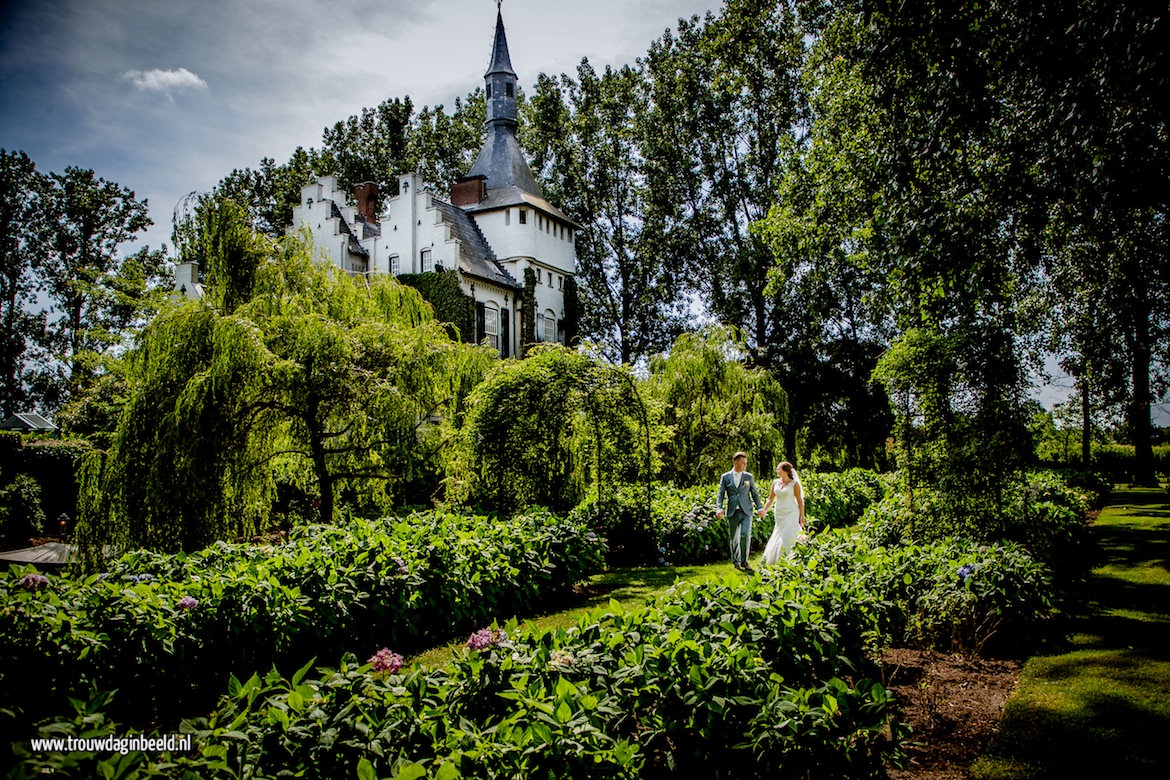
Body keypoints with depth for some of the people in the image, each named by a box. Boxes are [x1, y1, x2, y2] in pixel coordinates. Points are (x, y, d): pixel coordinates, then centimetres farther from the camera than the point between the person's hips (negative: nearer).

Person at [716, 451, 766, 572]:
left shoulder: (749, 476, 10)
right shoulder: (725, 477, 5)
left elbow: (754, 493, 13)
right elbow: (720, 494, 2)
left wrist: (760, 507, 1)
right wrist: (719, 509, -13)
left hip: (746, 511, 0)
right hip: (732, 512, 0)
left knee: (745, 535, -15)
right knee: (734, 538, 5)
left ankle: (744, 561, -3)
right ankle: (736, 562, 21)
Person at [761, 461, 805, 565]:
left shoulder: (794, 483, -6)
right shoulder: (775, 482, 8)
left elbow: (800, 501, -5)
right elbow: (771, 499, 12)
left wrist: (802, 516, -8)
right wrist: (764, 510, 0)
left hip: (791, 514, -5)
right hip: (779, 515, 5)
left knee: (788, 538, -11)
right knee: (778, 538, 7)